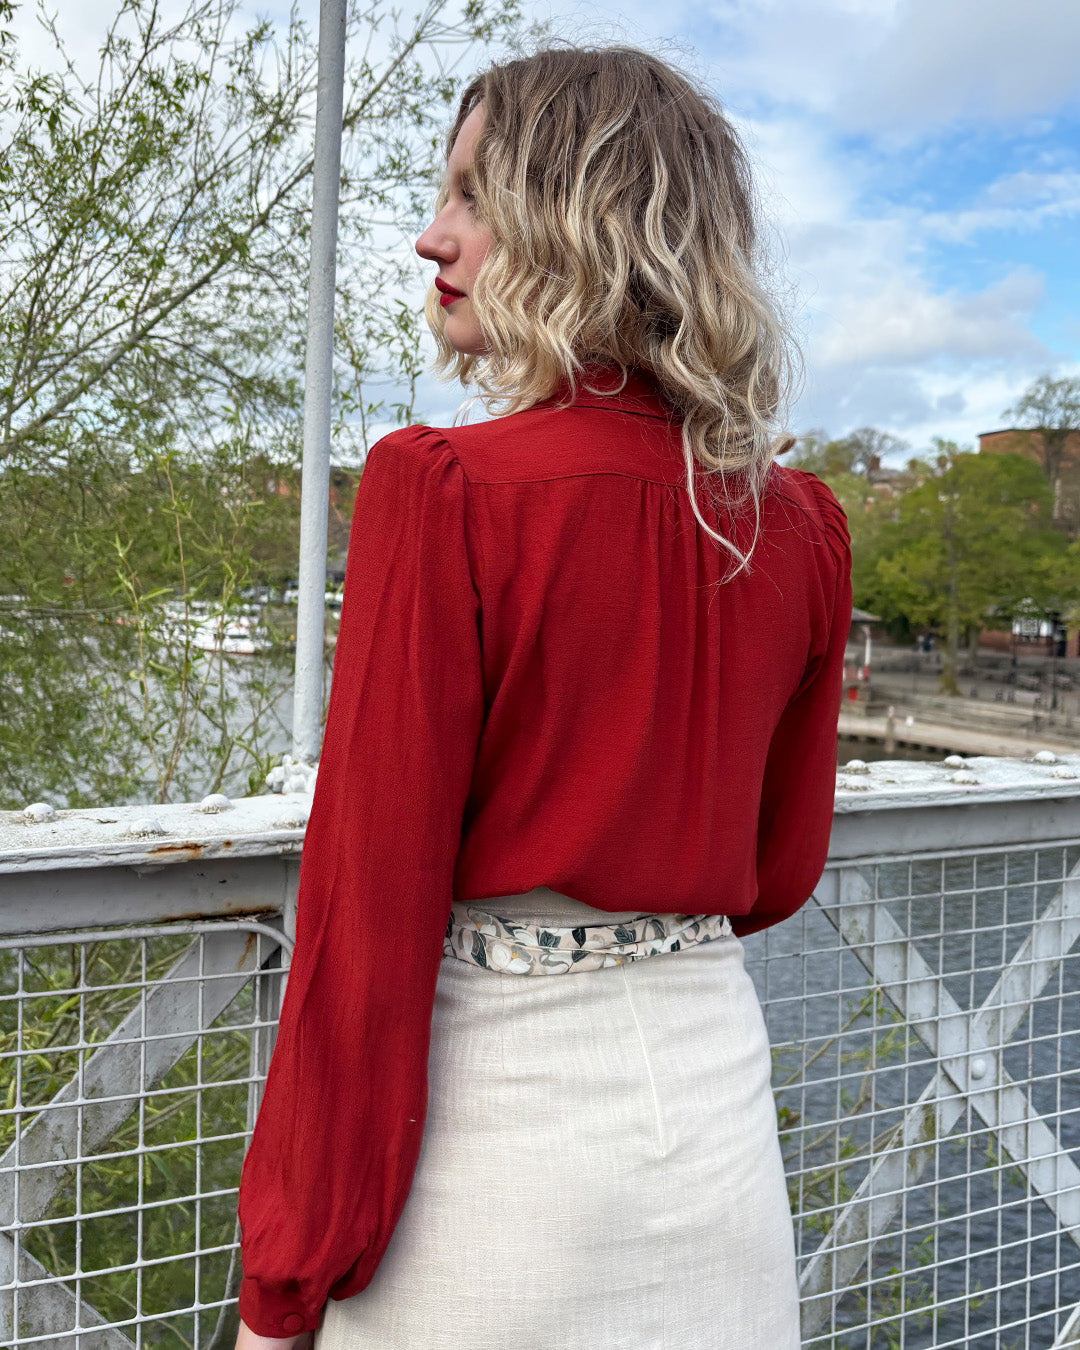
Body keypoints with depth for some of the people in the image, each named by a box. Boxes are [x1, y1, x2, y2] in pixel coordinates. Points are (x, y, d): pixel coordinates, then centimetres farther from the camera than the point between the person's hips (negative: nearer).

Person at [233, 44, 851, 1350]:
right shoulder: (803, 524, -2)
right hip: (713, 1083, 5)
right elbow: (781, 869, 8)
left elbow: (369, 907, -16)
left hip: (490, 1092, -5)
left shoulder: (441, 488, -17)